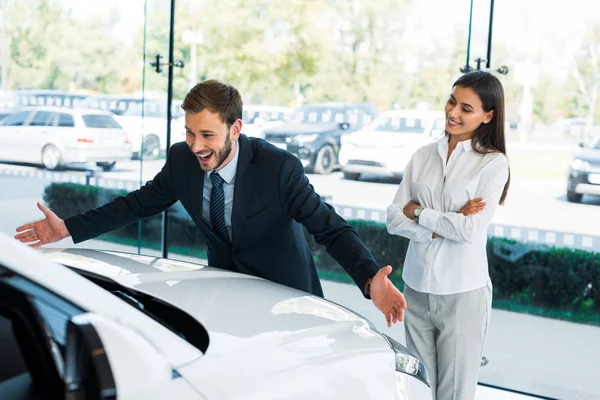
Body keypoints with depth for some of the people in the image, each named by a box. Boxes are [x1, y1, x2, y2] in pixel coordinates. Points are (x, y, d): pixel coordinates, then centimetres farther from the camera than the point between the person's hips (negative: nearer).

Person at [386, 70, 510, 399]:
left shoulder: (493, 163, -7)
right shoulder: (422, 156, 5)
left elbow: (471, 230, -16)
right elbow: (394, 220, -1)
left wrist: (418, 213, -7)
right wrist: (442, 228, -14)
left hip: (463, 290, -4)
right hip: (417, 286, 4)